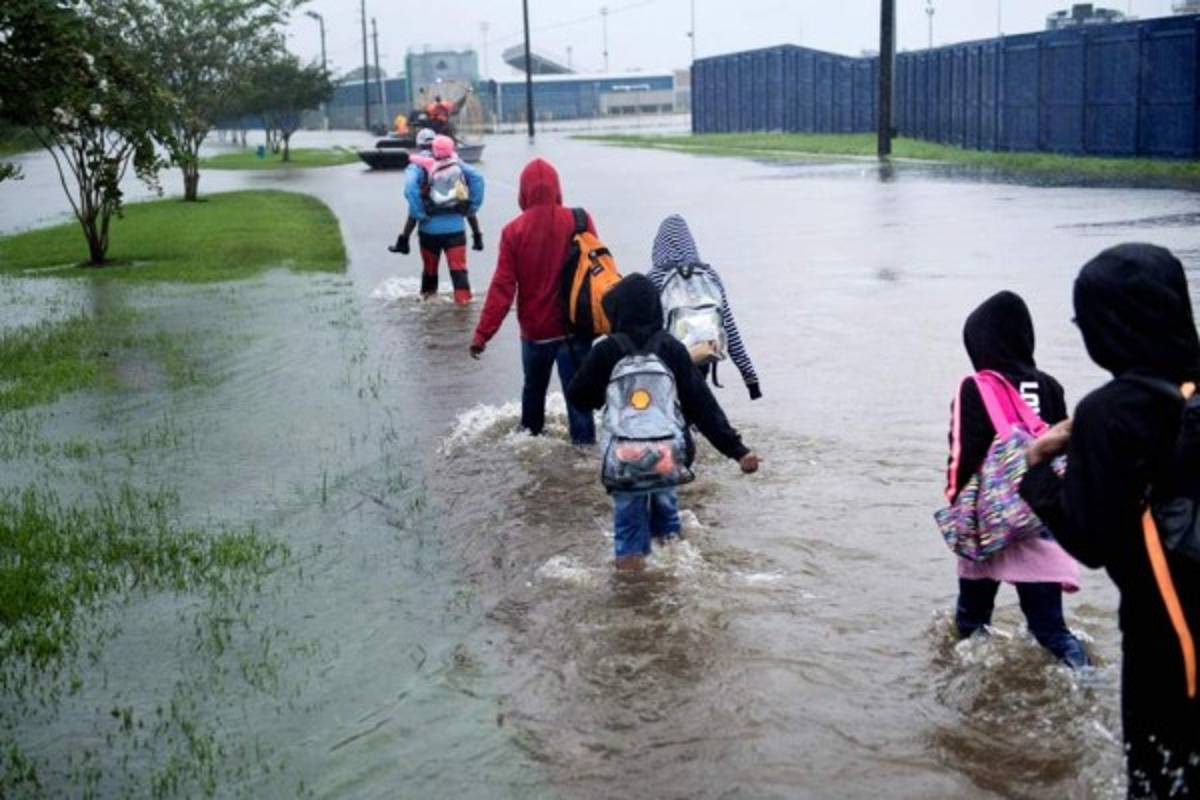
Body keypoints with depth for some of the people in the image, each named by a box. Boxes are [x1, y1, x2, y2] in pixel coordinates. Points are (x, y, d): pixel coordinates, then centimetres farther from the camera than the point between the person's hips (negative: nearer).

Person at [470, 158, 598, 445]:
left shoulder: (514, 231, -9)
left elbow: (502, 287, -11)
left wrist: (482, 333, -6)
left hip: (534, 329, 1)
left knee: (534, 386, 23)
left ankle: (531, 433, 41)